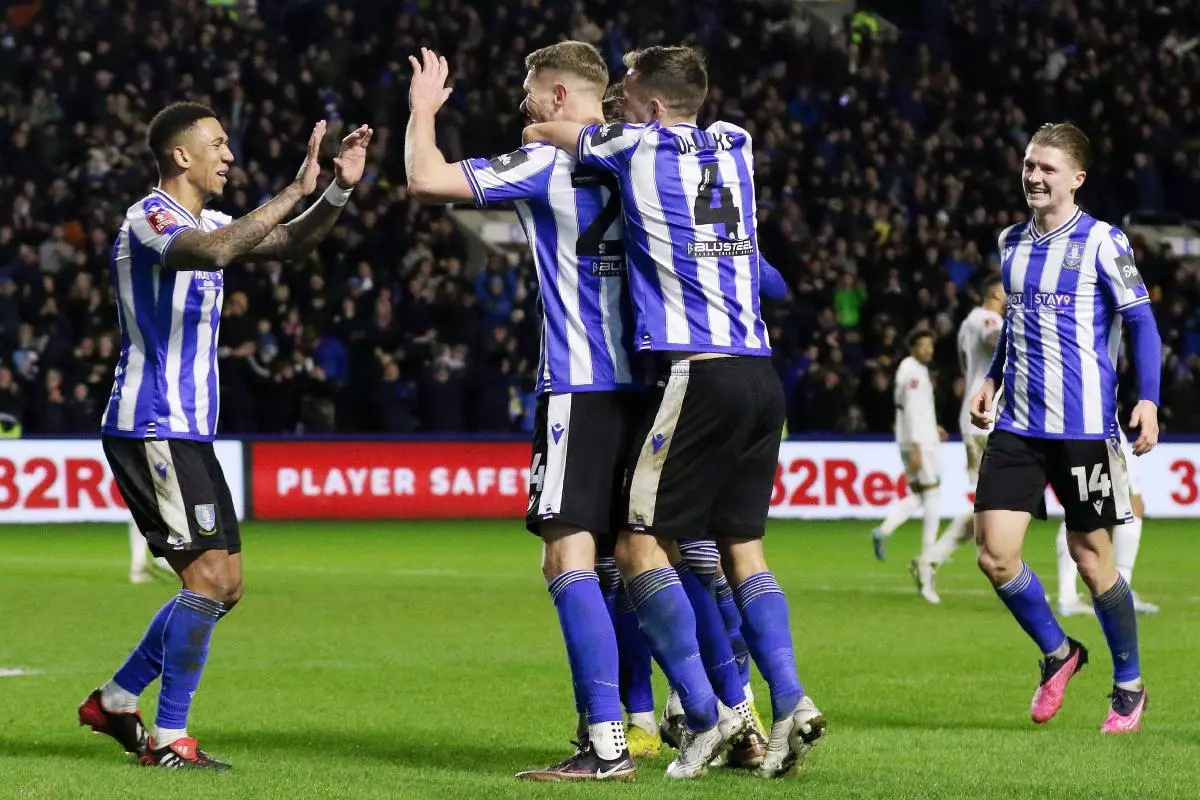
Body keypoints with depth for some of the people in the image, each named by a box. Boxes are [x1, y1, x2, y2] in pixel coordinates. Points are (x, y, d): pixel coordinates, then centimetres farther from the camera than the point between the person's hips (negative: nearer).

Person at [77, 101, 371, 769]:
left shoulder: (206, 221, 17)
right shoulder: (151, 218, -13)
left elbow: (291, 243, 17)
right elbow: (212, 252, -34)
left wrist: (340, 190, -1)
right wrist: (296, 191, -33)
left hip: (188, 431, 10)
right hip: (152, 429, -10)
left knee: (225, 582, 11)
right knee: (209, 575, -15)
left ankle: (115, 701, 20)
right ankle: (168, 739, -8)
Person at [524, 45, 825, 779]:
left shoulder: (637, 146, -2)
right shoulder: (734, 146, 14)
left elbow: (548, 133, 17)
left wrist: (540, 132, 40)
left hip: (699, 373, -6)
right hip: (761, 374, 7)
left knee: (639, 545, 0)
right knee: (743, 546, 12)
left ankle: (706, 713, -10)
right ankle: (790, 702, -3)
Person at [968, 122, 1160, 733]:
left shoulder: (1102, 242, -5)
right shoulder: (1011, 243, 11)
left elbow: (1141, 321, -3)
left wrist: (1148, 400, -13)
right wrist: (992, 380, 17)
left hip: (1084, 428, -5)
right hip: (1018, 425, 5)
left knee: (1091, 557, 1)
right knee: (994, 553, -7)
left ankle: (1129, 685, 21)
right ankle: (1057, 653, 18)